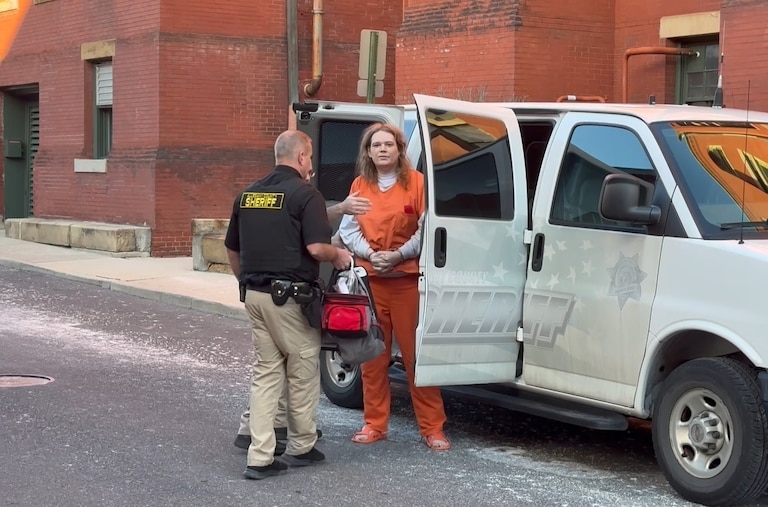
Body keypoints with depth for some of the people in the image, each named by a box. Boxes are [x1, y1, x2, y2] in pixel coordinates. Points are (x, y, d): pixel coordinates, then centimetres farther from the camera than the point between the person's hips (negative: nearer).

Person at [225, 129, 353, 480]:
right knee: (302, 372, 9)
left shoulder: (248, 194, 11)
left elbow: (232, 249, 17)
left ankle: (260, 457, 4)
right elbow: (317, 248, -19)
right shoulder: (305, 194, -10)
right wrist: (339, 256, 1)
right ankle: (301, 447, 21)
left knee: (266, 372, 10)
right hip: (289, 297, -6)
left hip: (255, 295, 6)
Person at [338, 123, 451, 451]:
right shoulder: (360, 185, 10)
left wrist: (397, 255, -15)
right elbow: (349, 230, 6)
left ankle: (432, 427, 4)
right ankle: (374, 424, 17)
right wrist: (371, 254, -11)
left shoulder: (416, 182, -1)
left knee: (416, 353, -2)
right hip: (369, 278, 4)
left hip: (407, 279, -4)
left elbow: (427, 229, -5)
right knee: (372, 355, 7)